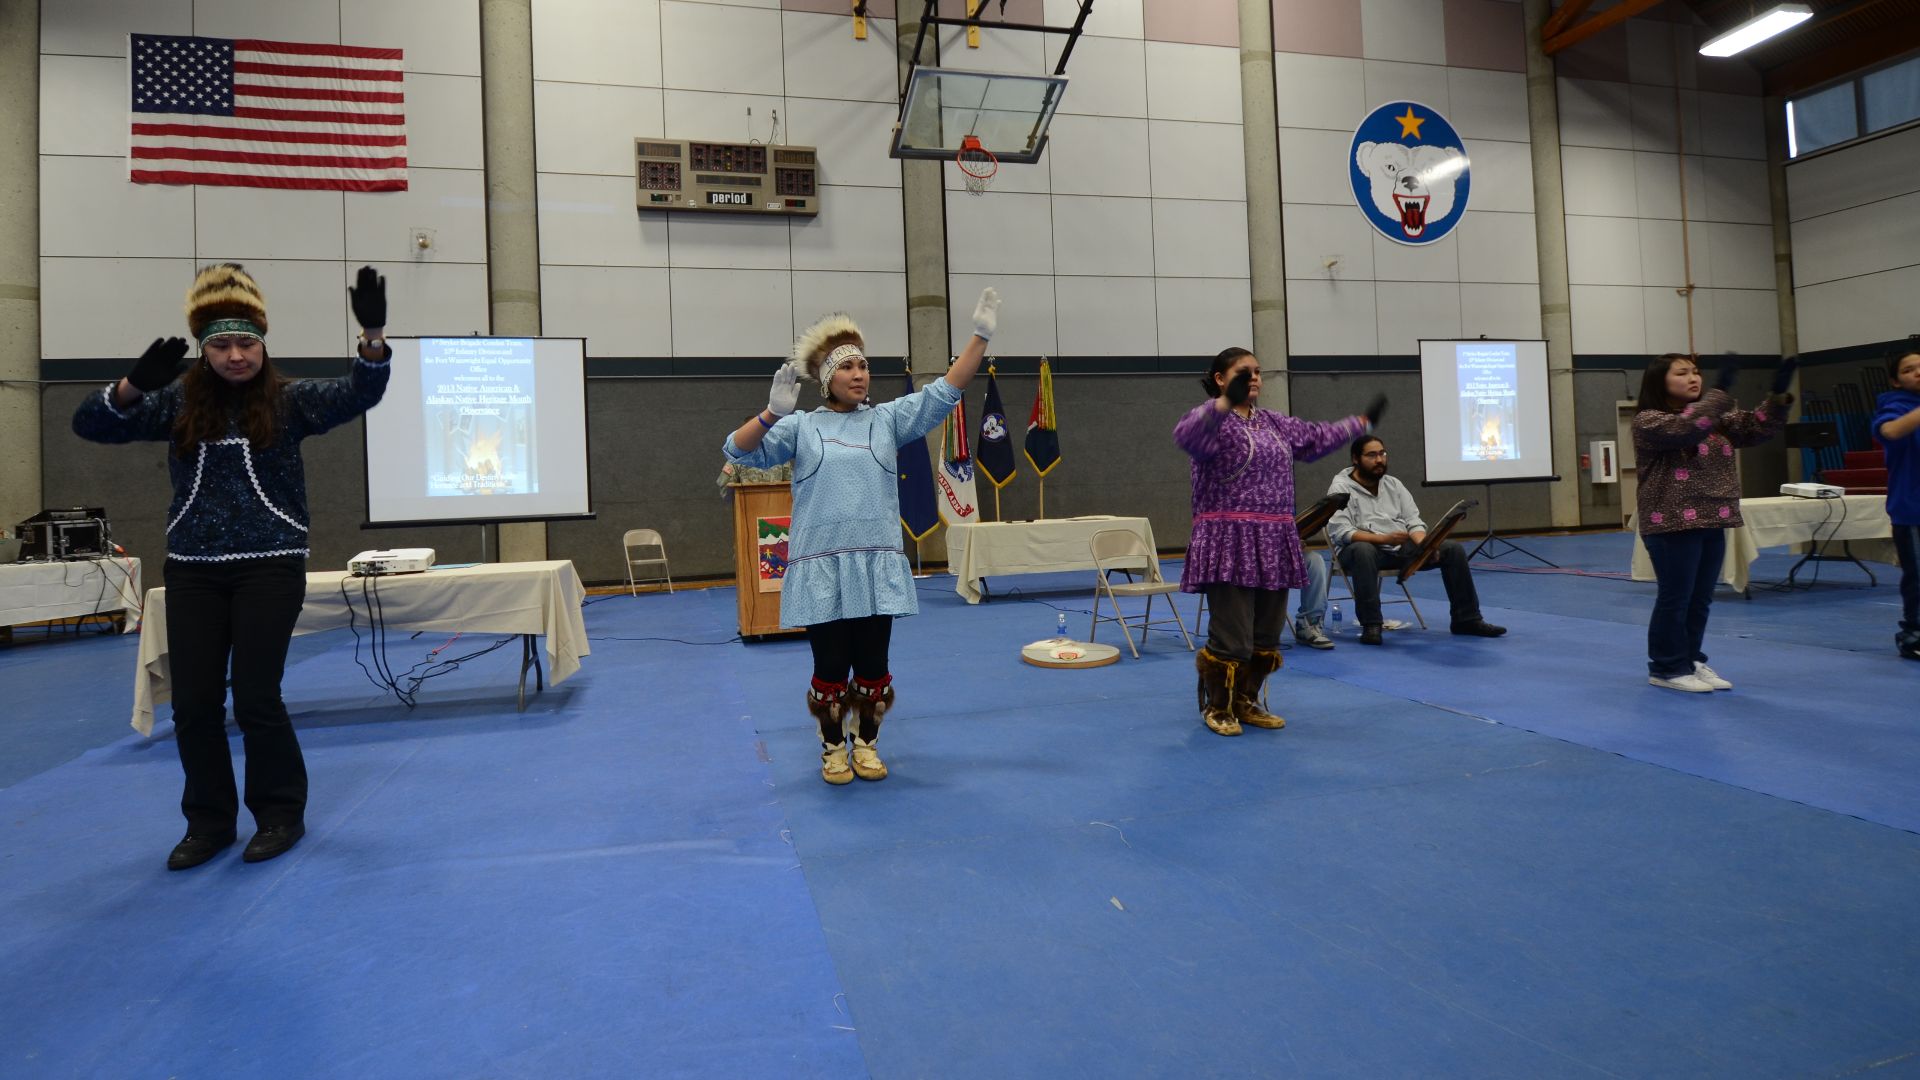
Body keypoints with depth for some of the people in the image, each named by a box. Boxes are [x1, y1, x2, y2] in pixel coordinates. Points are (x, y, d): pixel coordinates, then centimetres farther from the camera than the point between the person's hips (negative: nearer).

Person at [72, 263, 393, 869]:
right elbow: (90, 425, 0)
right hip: (193, 571, 3)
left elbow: (360, 393, -13)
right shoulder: (178, 404, 6)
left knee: (255, 697, -2)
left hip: (270, 567, -3)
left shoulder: (289, 402, -1)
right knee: (193, 702, 5)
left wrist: (374, 333, -32)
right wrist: (134, 384, -21)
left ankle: (281, 814, 16)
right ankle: (209, 821, 22)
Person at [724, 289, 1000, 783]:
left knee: (873, 666, 9)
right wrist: (773, 412, -24)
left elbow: (944, 392, 0)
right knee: (830, 668, 6)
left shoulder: (888, 419, 8)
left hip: (878, 565, 2)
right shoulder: (800, 427, 3)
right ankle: (833, 749, 26)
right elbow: (738, 451, -6)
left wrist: (979, 337, -9)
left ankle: (867, 745, 29)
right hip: (822, 568, -2)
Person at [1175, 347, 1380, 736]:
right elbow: (1187, 435, -31)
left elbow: (1317, 437, 32)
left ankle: (1246, 702, 27)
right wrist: (1226, 402, -44)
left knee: (1267, 636, 10)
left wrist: (1363, 422, 37)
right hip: (1229, 543, -8)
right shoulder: (1212, 419, -7)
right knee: (1231, 637, -7)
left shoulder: (1274, 422, 17)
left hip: (1273, 543, 8)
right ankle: (1216, 707, 13)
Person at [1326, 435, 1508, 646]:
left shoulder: (1394, 484, 12)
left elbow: (1413, 521, 7)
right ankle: (1371, 625, -36)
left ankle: (1466, 619, 0)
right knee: (1363, 551, -41)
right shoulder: (1341, 488, -6)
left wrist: (1424, 546, -15)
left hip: (1401, 548, 6)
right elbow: (1341, 532, -18)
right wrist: (1383, 538, -29)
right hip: (1365, 548, -6)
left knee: (1453, 549, -9)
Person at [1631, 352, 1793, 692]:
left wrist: (1778, 396, -8)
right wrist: (1721, 391, -26)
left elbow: (1754, 429, 7)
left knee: (1700, 600, 13)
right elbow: (1685, 430, -26)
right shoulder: (1648, 421, -9)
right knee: (1675, 599, -1)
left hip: (1711, 523, 7)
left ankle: (1691, 661, 24)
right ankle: (1667, 668, 10)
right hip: (1673, 525, -7)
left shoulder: (1716, 417, 15)